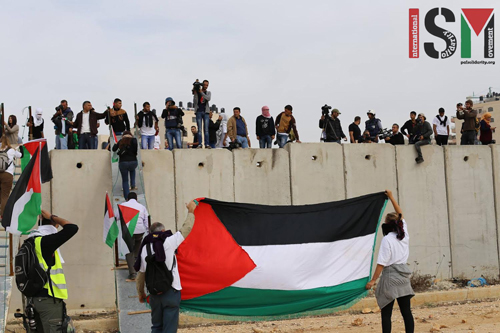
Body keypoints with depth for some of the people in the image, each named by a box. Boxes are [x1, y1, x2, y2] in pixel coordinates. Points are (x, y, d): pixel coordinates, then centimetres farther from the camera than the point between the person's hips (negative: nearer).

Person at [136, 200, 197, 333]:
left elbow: (140, 274, 11)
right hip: (171, 292, -4)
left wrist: (140, 293, 25)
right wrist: (191, 211, 15)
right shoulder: (169, 242, -7)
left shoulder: (145, 248, 6)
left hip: (154, 294, 4)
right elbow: (187, 229, 1)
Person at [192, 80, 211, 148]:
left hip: (206, 112, 1)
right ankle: (200, 144, -8)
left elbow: (208, 98, -7)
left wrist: (201, 92, -16)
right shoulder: (196, 91, 10)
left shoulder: (208, 93, 12)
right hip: (198, 111, -1)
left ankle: (207, 144, -6)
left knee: (206, 129, -3)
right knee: (199, 129, -6)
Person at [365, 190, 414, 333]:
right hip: (403, 276, 6)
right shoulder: (405, 235, 6)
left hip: (390, 276, -6)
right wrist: (391, 197, 30)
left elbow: (382, 262, -14)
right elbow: (401, 215, 22)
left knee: (386, 313, -2)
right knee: (406, 311, 7)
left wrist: (373, 280, -10)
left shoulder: (387, 239, -12)